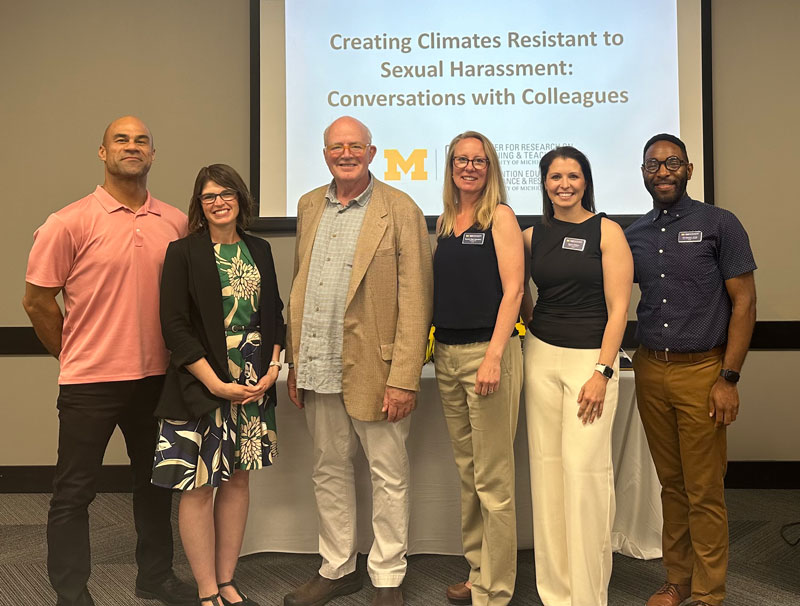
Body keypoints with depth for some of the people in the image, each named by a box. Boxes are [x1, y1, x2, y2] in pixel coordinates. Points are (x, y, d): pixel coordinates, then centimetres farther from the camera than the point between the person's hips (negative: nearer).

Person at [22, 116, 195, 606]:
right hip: (90, 382, -4)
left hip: (157, 377, 4)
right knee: (75, 491, 7)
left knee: (156, 480, 16)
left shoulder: (176, 223, 3)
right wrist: (75, 356, 3)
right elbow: (37, 301, -3)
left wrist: (175, 352, 8)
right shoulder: (70, 224, -8)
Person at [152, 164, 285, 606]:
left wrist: (274, 366, -3)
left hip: (255, 384, 5)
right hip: (201, 387, -4)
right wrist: (218, 384, -15)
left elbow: (274, 314, 12)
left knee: (238, 478, 11)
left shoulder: (258, 250, 9)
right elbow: (175, 326, -10)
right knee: (199, 486, 1)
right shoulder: (183, 253, -4)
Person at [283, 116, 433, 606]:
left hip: (374, 367, -5)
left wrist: (404, 379, -16)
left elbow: (415, 303, -11)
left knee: (389, 475, 8)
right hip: (319, 368, 6)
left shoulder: (401, 210, -7)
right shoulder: (309, 206, 11)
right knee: (329, 471, 17)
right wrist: (295, 364, 10)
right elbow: (299, 288, 13)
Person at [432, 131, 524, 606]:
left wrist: (494, 356, -20)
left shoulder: (500, 217, -4)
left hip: (488, 350, -7)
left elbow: (513, 290, -12)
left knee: (493, 477, 0)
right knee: (467, 470, 15)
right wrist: (432, 343, 8)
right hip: (448, 354, 7)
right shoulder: (445, 222, 14)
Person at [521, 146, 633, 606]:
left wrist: (602, 372, -13)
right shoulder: (533, 236, 9)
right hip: (542, 356, 4)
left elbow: (618, 307, -6)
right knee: (546, 465, 5)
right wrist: (533, 324, 7)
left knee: (584, 468, -8)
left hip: (591, 357, -4)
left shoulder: (607, 231, -2)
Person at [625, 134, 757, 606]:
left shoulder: (719, 224, -3)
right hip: (650, 370, 4)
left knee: (704, 492, 2)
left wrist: (729, 378, -11)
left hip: (701, 371, -4)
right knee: (671, 484, 13)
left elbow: (744, 304, -5)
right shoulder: (635, 235, 9)